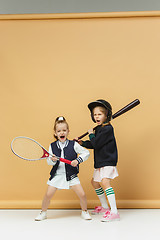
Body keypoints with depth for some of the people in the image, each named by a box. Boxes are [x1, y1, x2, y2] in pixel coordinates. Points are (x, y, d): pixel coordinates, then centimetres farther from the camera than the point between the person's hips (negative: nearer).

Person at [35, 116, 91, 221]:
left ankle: (85, 211, 18)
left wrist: (78, 160, -16)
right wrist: (52, 160, -21)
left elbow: (86, 152, -3)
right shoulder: (52, 146, 0)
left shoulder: (74, 145, -5)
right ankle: (43, 213, 21)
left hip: (71, 175, -1)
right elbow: (49, 162, 1)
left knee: (82, 194, -8)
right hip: (57, 175, 1)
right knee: (48, 195, -4)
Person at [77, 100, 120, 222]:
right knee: (95, 182, 21)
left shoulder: (107, 128, -18)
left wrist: (91, 135, -6)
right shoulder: (99, 129, 12)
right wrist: (82, 143, 13)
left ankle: (114, 212, -27)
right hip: (100, 162, 11)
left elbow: (96, 144, -22)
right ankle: (104, 207, 36)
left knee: (105, 182, -26)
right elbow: (94, 145, 21)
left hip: (108, 161, -11)